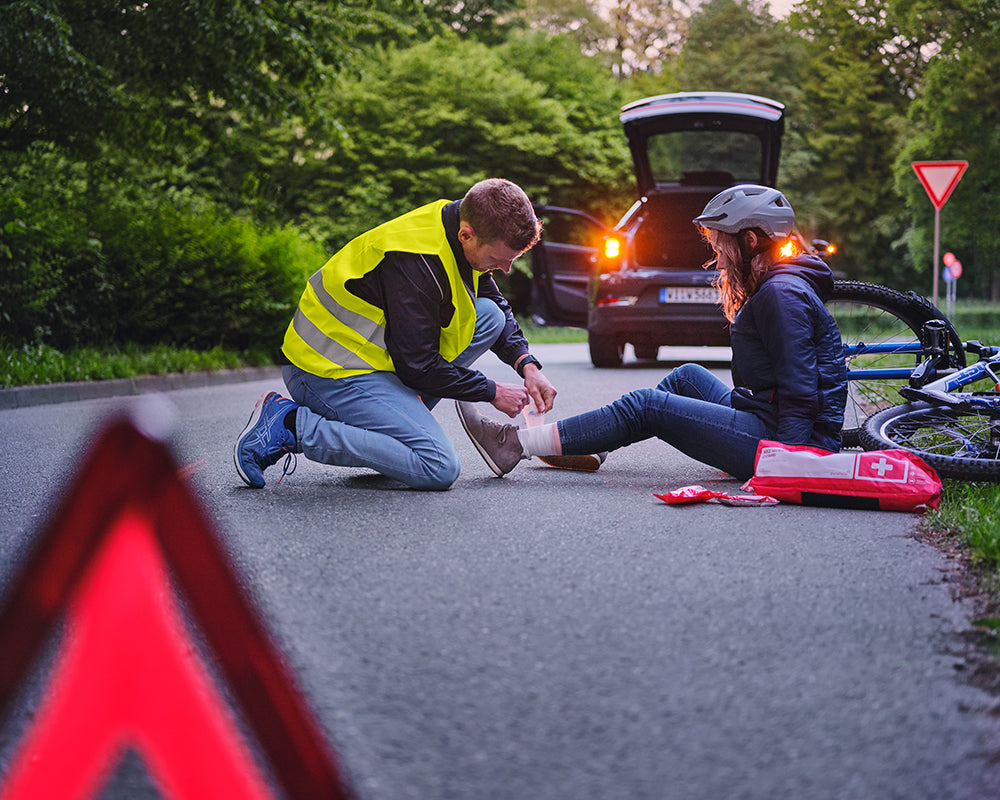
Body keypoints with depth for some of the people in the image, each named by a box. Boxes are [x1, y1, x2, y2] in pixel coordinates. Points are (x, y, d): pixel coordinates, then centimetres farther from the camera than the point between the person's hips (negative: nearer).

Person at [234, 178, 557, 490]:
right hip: (331, 371, -10)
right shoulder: (414, 263, -28)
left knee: (490, 315, 1)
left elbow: (498, 305, 17)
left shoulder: (459, 229, 0)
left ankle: (397, 419, 2)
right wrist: (492, 392, -12)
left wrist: (527, 365, 2)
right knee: (440, 468, -20)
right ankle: (292, 424, -12)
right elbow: (418, 367, -23)